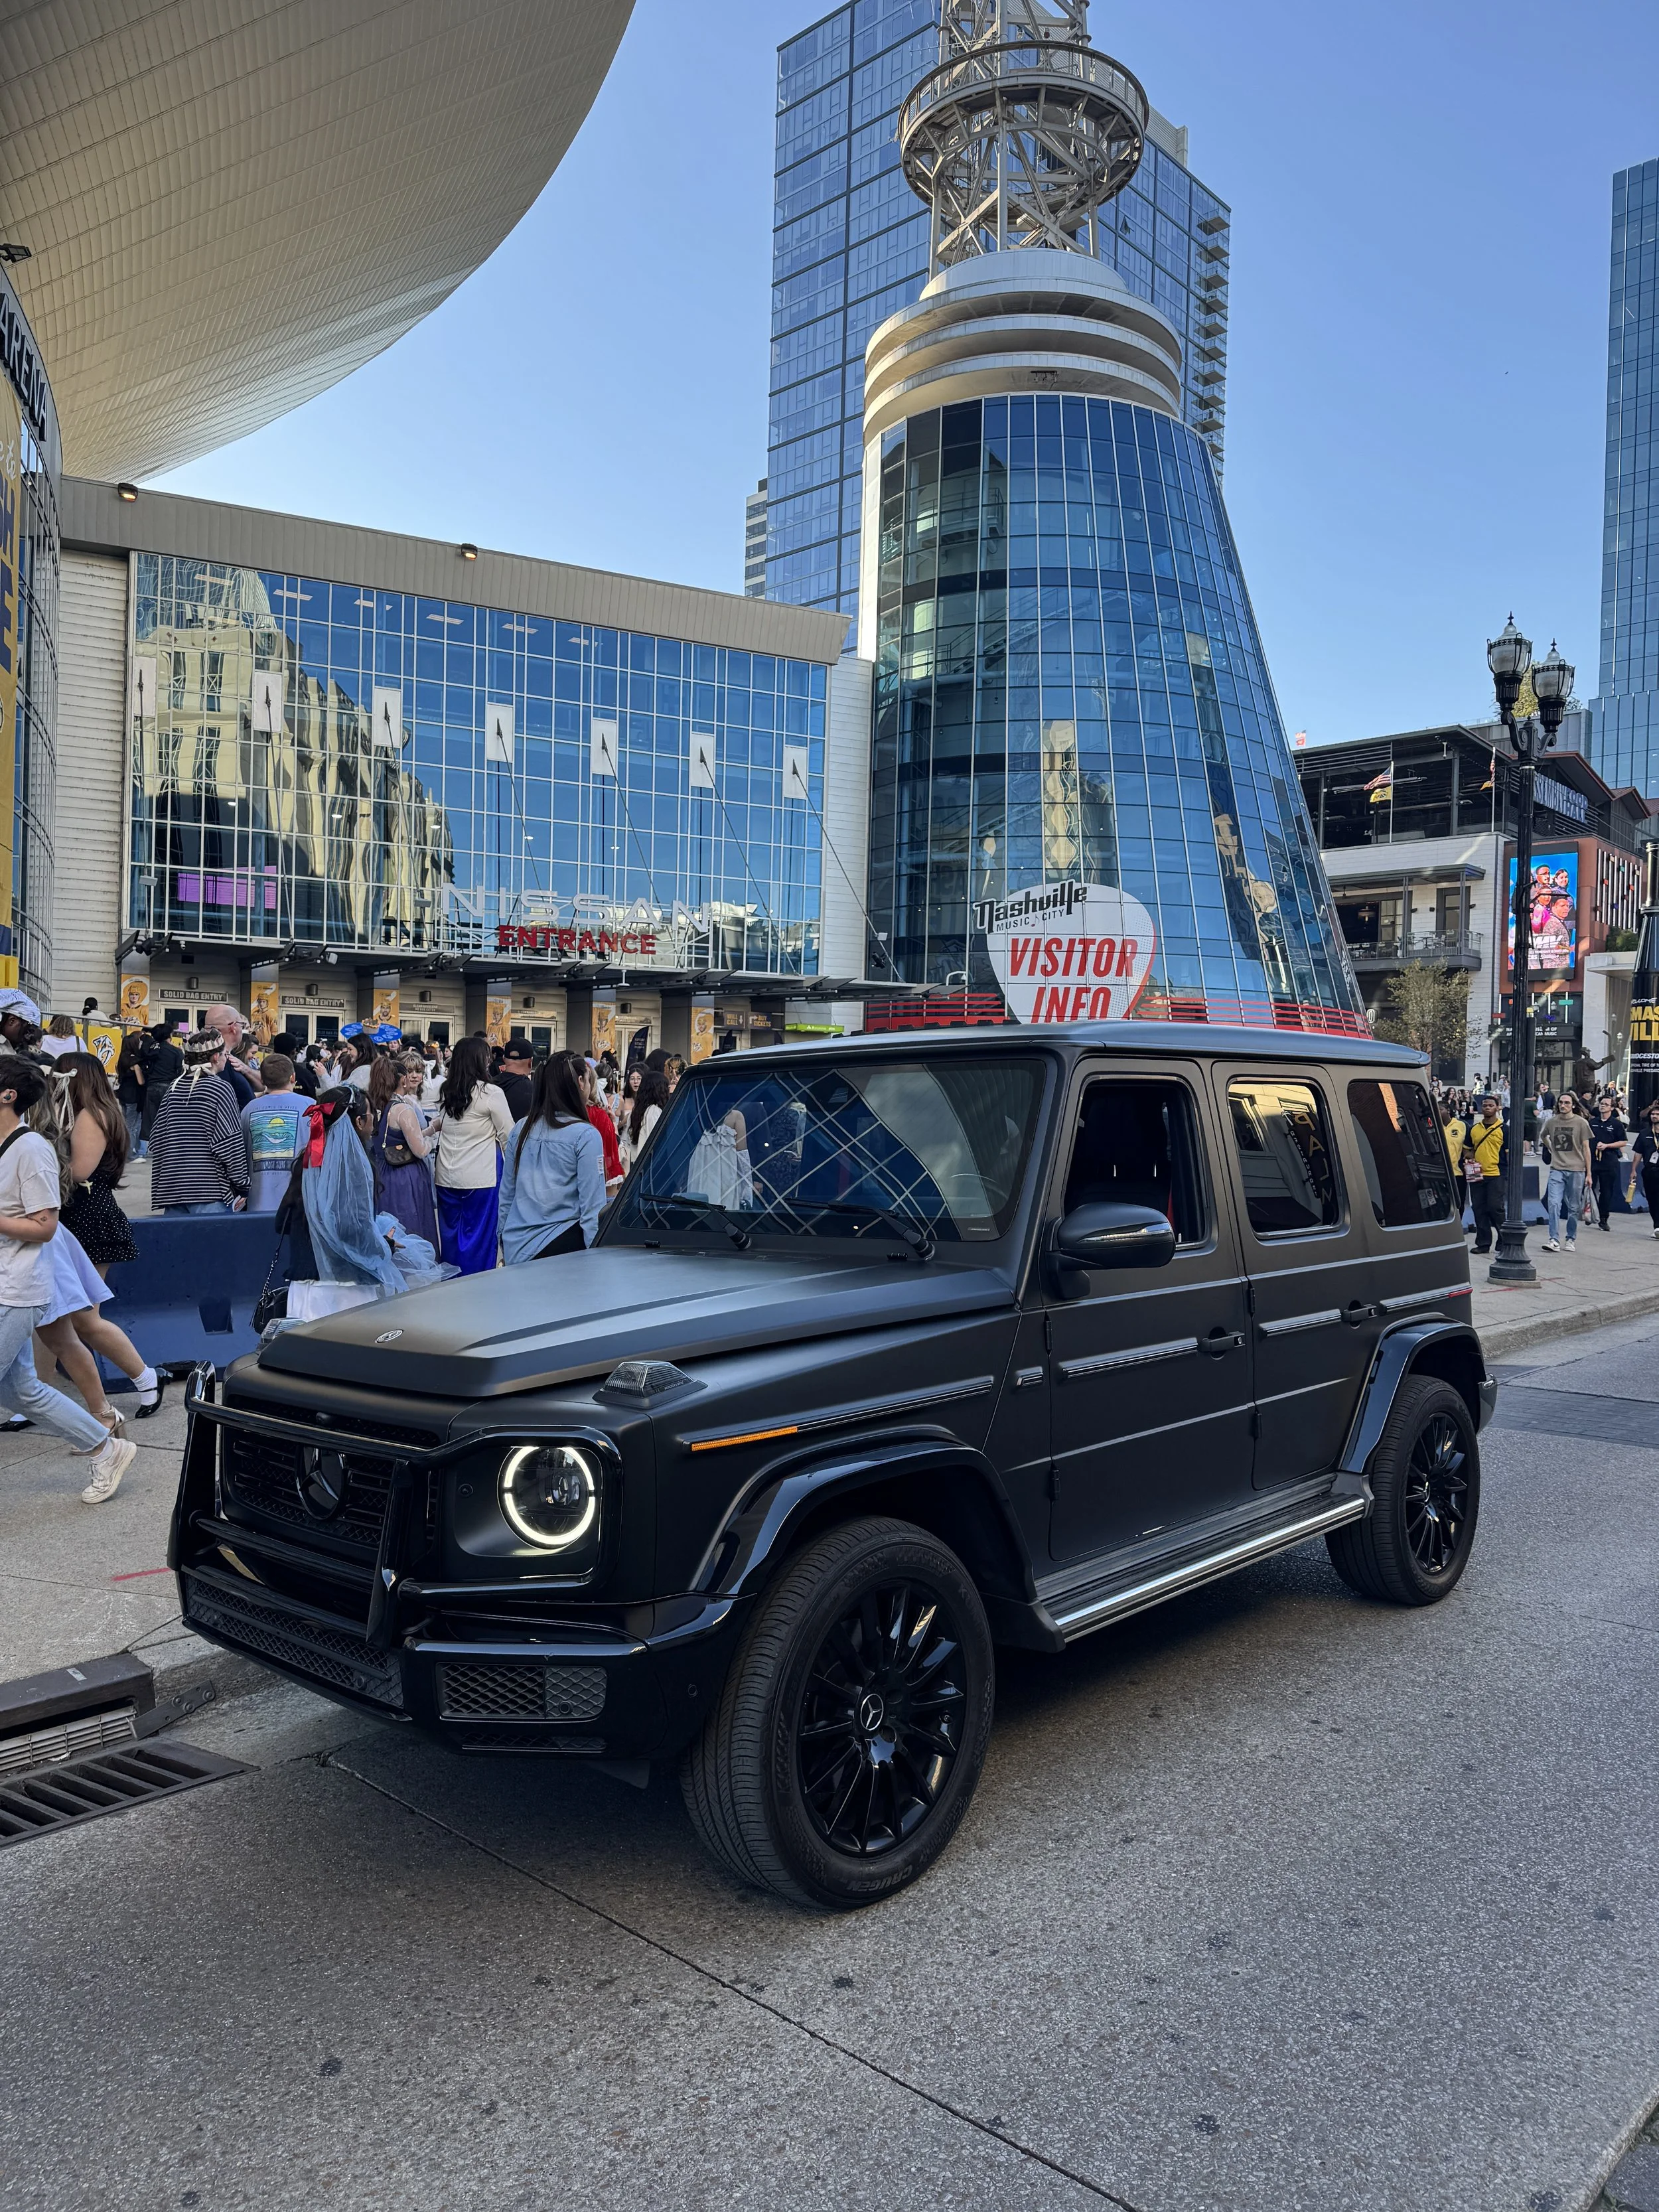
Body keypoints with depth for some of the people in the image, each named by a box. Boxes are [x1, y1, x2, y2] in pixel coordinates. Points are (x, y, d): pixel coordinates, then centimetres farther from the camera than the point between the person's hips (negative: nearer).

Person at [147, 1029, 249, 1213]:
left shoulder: (175, 1088, 10)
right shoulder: (221, 1089, -7)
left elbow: (156, 1140, 12)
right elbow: (231, 1145, -10)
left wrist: (159, 1188, 19)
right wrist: (242, 1188, -2)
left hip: (172, 1188, 6)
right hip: (210, 1191, -6)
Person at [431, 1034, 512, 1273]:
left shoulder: (446, 1091, 6)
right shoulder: (490, 1093, -11)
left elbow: (439, 1125, 14)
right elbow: (508, 1136, -6)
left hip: (447, 1177, 6)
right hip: (481, 1177, -6)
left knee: (451, 1235, 13)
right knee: (478, 1237, 0)